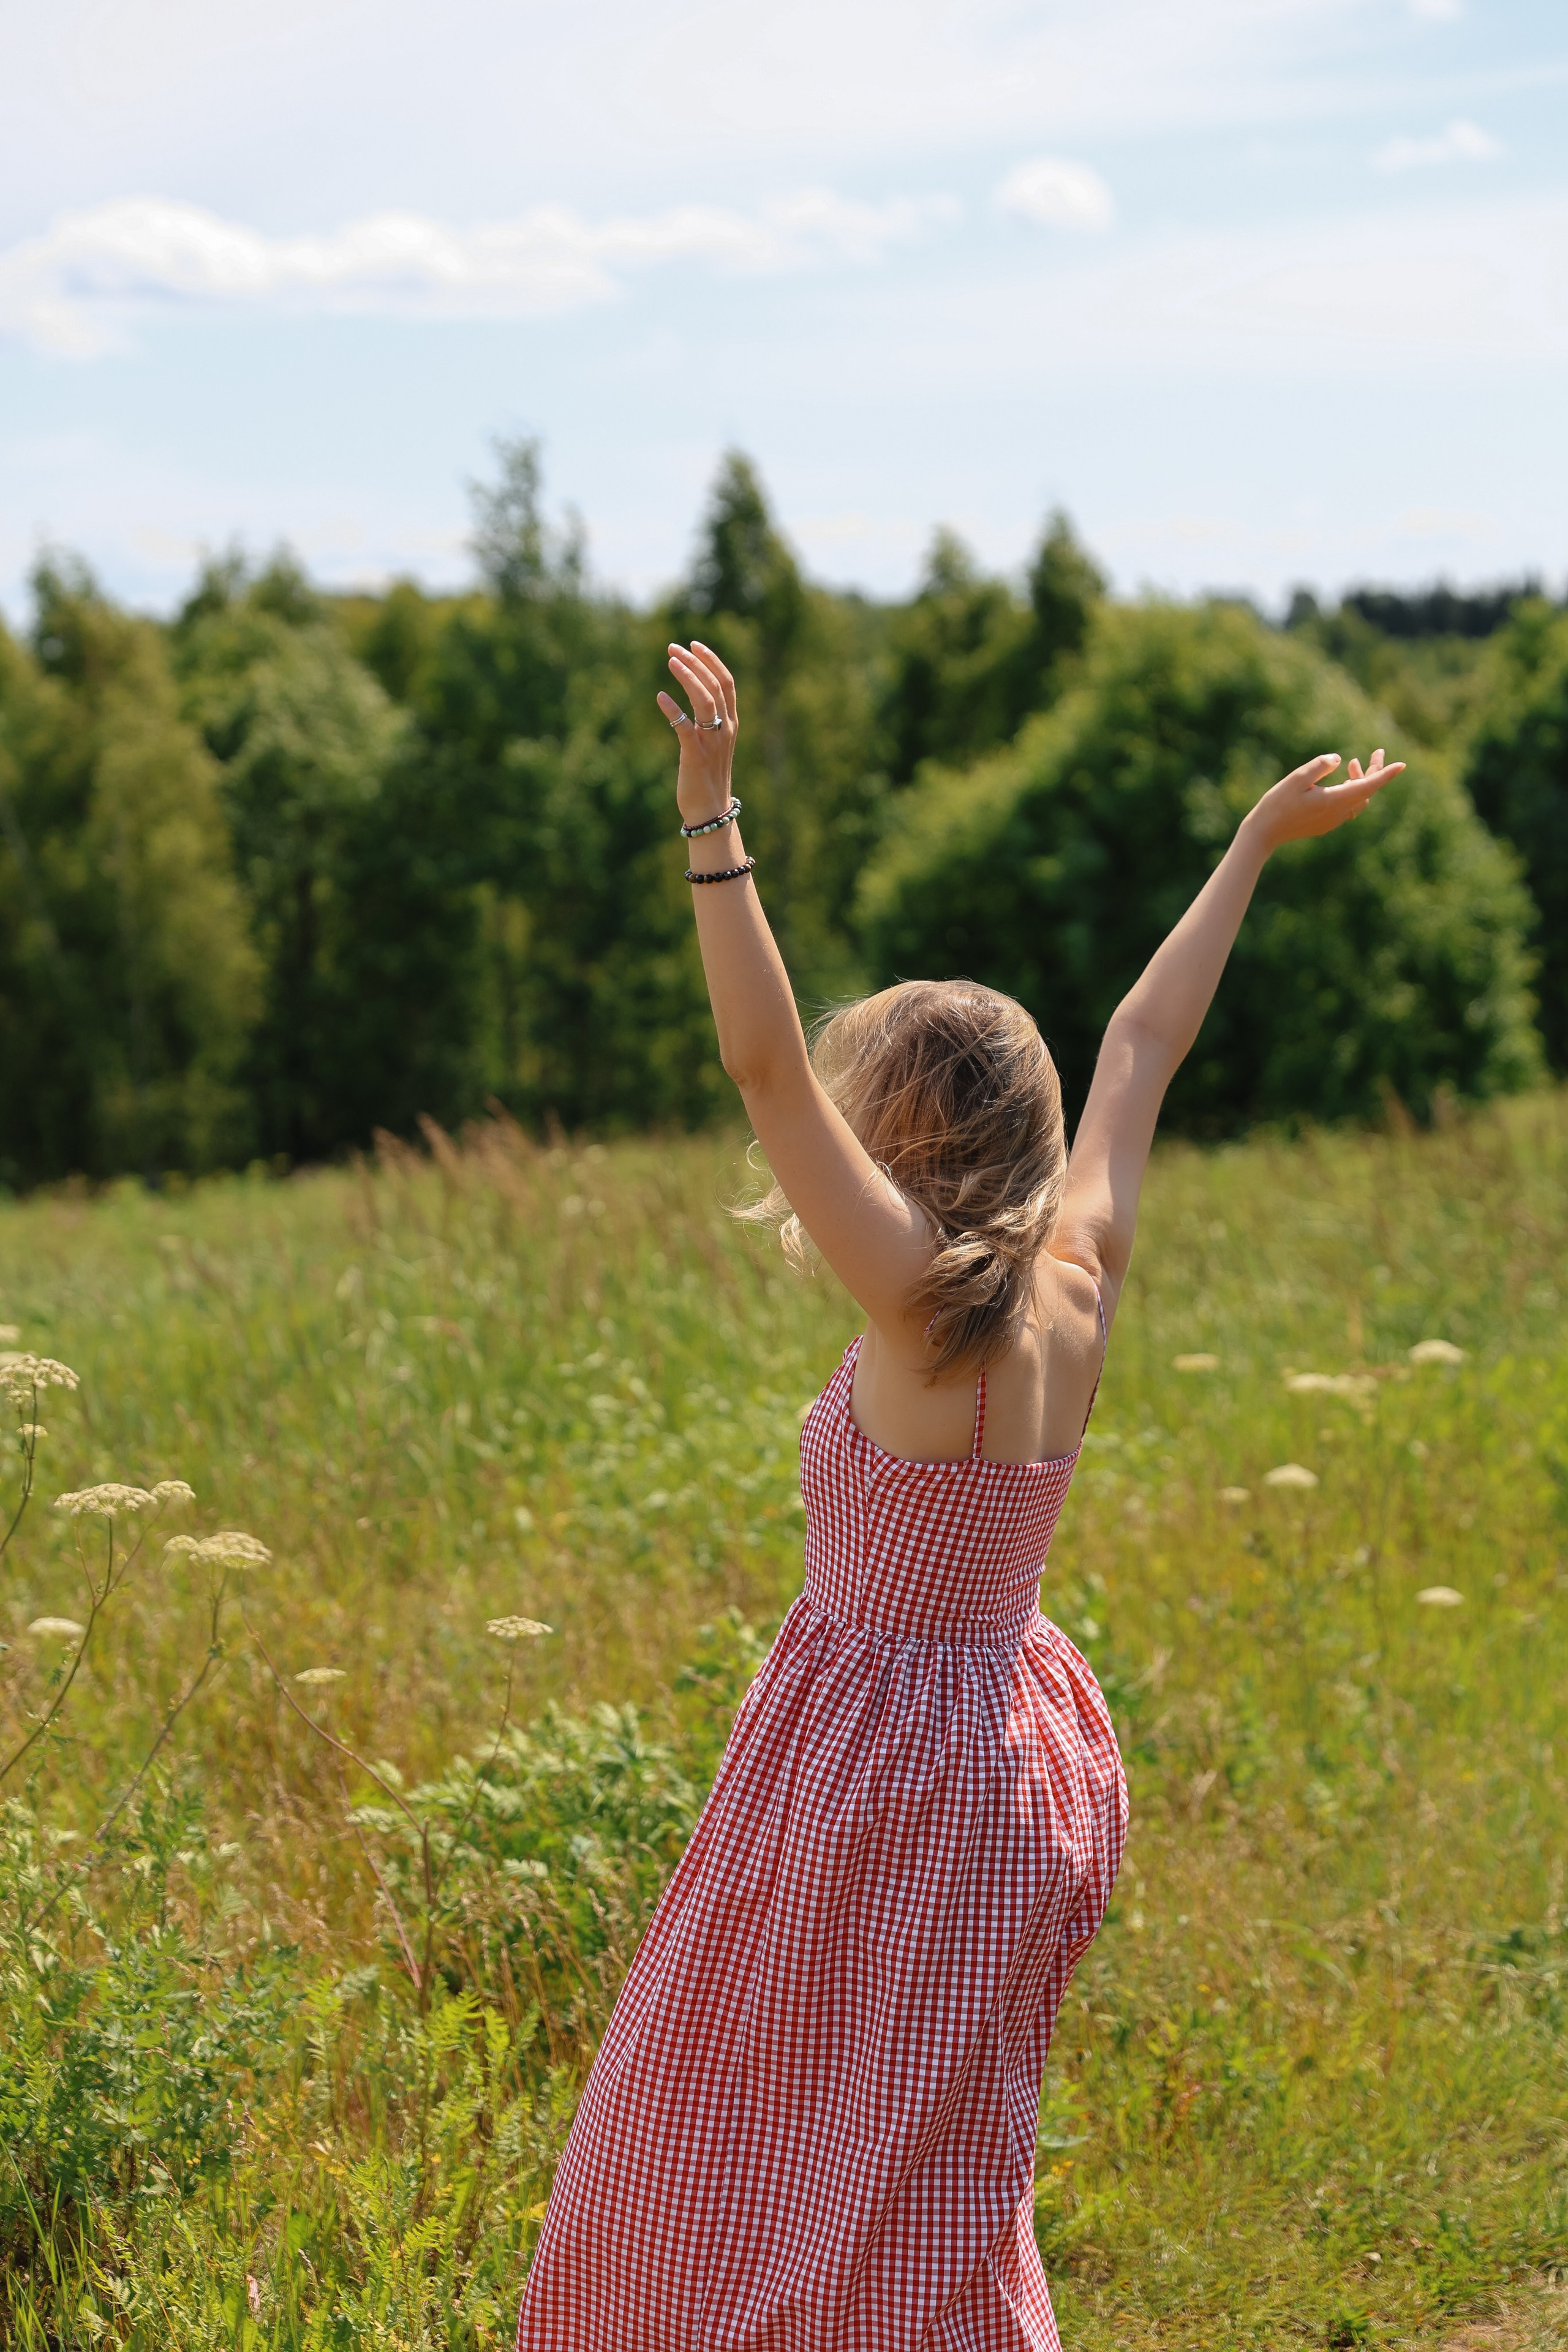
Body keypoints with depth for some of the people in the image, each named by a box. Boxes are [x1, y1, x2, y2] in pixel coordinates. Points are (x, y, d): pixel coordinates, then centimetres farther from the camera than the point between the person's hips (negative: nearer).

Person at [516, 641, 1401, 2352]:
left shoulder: (932, 1309, -19)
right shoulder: (1078, 1291, 0)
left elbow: (766, 1068, -26)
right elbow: (1140, 1050, 12)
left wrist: (710, 816, -28)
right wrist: (1253, 847, 21)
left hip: (889, 1763, -8)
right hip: (1001, 1746, 8)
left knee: (883, 2188, 3)